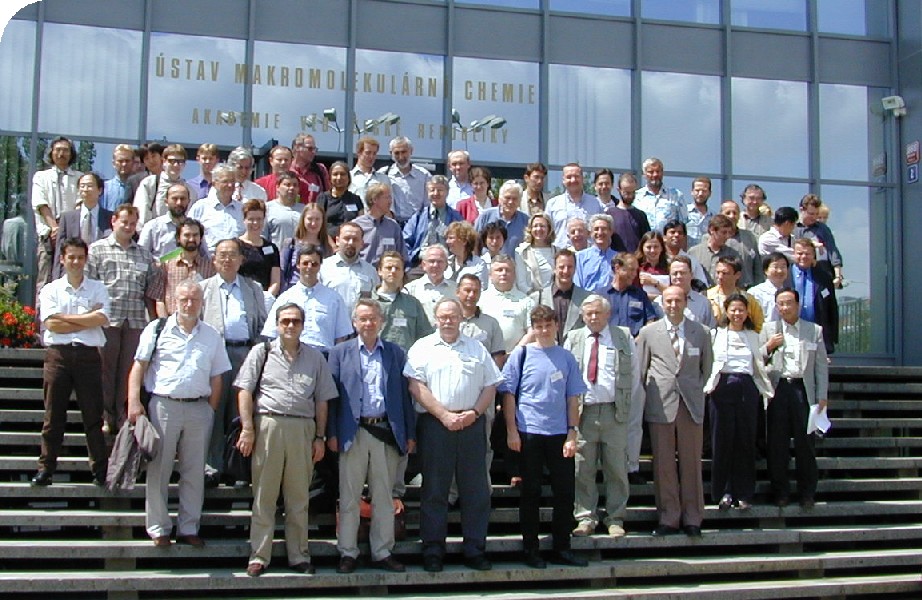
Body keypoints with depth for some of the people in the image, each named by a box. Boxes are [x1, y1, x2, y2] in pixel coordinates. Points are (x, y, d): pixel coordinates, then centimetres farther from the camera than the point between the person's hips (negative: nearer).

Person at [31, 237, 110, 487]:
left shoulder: (98, 288, 10)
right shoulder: (51, 289, 10)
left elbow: (102, 318, -8)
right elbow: (51, 325, -5)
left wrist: (65, 317, -6)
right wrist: (87, 319, -6)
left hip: (88, 354, 0)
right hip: (58, 354, 0)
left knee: (93, 414, 2)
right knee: (53, 415, 4)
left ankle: (100, 468, 7)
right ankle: (46, 467, 11)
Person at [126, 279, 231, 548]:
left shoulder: (212, 337, 11)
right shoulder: (158, 329, 4)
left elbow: (216, 378, 12)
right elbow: (139, 367, 1)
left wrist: (210, 411, 4)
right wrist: (134, 402, -9)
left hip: (199, 409, 2)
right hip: (163, 405, -2)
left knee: (195, 472, 7)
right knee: (158, 470, 2)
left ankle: (188, 528, 16)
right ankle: (158, 528, 12)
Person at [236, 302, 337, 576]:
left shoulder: (315, 358, 14)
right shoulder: (262, 352, 9)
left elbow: (322, 401, 13)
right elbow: (245, 391, 3)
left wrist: (319, 437, 7)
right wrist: (247, 428, -6)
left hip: (303, 429, 2)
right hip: (268, 424, -2)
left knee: (299, 497, 6)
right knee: (264, 495, 2)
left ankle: (299, 556, 14)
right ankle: (259, 556, 8)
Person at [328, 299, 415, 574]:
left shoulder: (396, 353, 10)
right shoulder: (340, 352, 6)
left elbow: (405, 394, 8)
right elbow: (332, 395, 3)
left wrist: (410, 434, 4)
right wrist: (332, 434, -5)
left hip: (387, 433, 1)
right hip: (353, 433, -1)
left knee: (384, 498, 8)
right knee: (349, 497, 3)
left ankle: (383, 552, 16)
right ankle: (347, 553, 11)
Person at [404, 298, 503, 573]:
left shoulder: (476, 349, 15)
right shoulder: (422, 347, 6)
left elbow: (490, 386, 11)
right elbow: (416, 387, -4)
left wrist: (474, 412, -6)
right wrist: (444, 415, -12)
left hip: (472, 424, 3)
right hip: (435, 424, -2)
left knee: (476, 489, 4)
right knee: (434, 489, 2)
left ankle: (475, 549, 12)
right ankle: (432, 551, 9)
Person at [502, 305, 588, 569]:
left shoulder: (566, 358, 7)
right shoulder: (522, 355, 0)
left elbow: (573, 398, 8)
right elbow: (509, 394, 0)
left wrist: (572, 433, 0)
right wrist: (512, 431, -6)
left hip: (559, 434, 2)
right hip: (529, 433, -2)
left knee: (565, 492, 5)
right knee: (531, 492, 6)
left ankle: (562, 549, 17)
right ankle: (530, 549, 15)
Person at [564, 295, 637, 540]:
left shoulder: (624, 338, 7)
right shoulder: (572, 339, 9)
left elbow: (633, 375, 11)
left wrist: (625, 403, 4)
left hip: (615, 412, 0)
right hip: (582, 412, 1)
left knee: (616, 469, 3)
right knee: (583, 469, 3)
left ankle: (615, 519, 12)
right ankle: (585, 518, 11)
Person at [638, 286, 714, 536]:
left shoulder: (700, 332, 8)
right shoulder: (648, 332, 6)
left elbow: (707, 367, 17)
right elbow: (640, 369, 10)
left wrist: (698, 392, 11)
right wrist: (647, 398, 7)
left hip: (692, 406, 1)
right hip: (660, 406, 0)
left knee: (691, 464, 3)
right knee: (663, 465, 1)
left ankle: (692, 519, 13)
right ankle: (668, 519, 9)